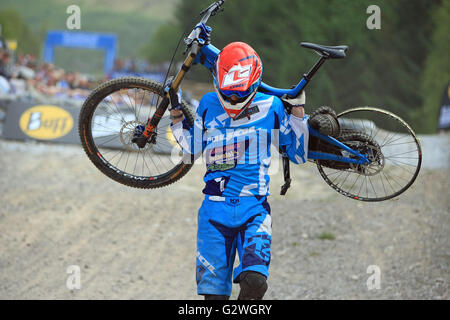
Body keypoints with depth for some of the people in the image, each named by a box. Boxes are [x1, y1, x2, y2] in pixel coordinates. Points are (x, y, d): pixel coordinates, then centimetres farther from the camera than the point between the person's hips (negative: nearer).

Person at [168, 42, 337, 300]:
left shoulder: (271, 107, 1)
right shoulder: (209, 105, 5)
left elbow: (299, 154, 8)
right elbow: (192, 148, 22)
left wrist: (298, 110, 0)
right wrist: (176, 112, 13)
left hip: (254, 209, -2)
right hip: (215, 209, 2)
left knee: (254, 281, -22)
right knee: (213, 289, 0)